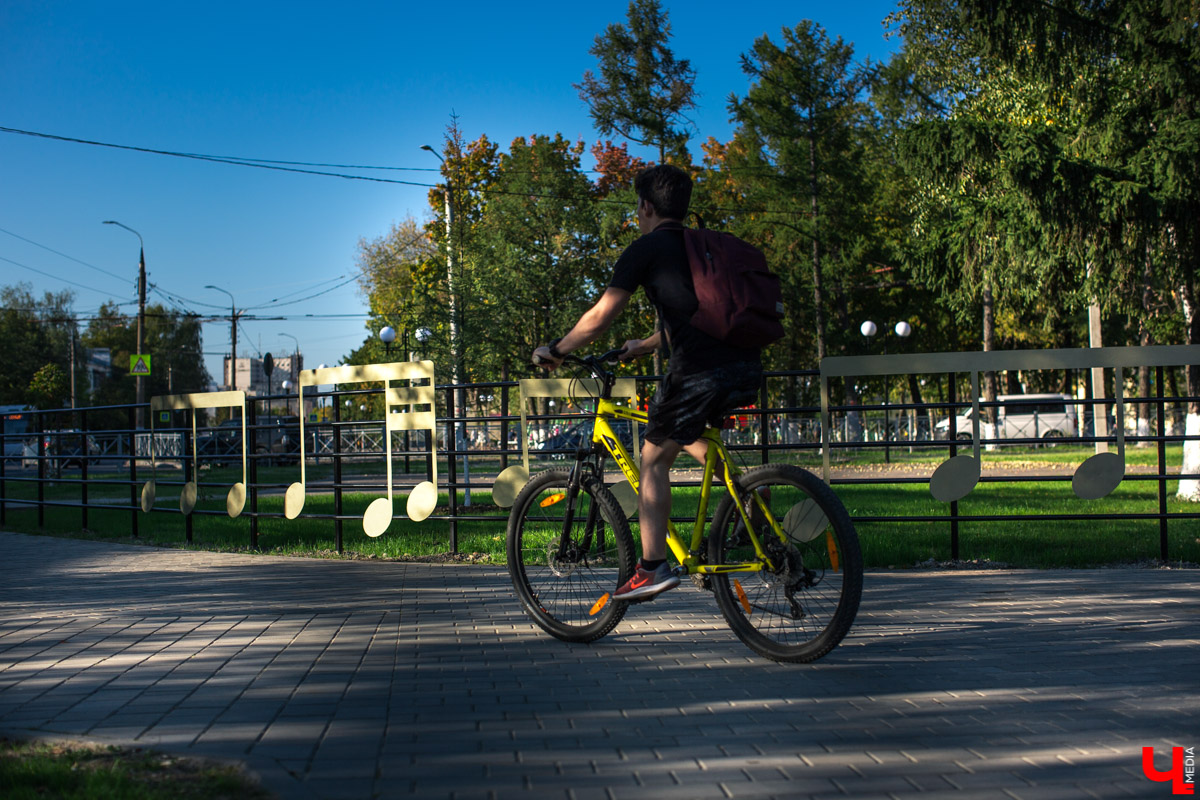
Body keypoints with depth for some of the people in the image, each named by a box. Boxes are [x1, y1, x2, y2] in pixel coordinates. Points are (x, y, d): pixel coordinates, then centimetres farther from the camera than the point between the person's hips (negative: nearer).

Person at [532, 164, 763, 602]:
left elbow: (600, 317, 0)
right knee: (682, 431, 32)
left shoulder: (646, 249, 3)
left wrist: (555, 350, 14)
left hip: (700, 372, -7)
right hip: (748, 368, 7)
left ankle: (652, 568, 6)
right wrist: (644, 345, 48)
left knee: (654, 459, 10)